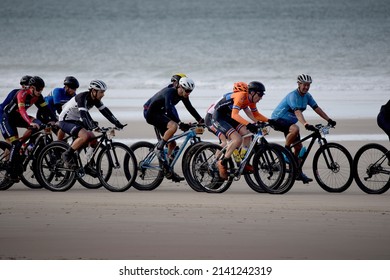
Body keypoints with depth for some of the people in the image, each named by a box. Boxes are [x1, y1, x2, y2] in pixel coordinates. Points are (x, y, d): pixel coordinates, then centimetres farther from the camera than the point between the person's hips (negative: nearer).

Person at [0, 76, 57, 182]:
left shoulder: (37, 96, -6)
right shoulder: (22, 94, -28)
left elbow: (45, 109, -6)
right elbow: (22, 110, -41)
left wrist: (53, 121, -21)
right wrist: (30, 123, -56)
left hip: (17, 117, 7)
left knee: (38, 124, -19)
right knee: (15, 143, -18)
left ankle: (21, 143, -8)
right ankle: (10, 172, -10)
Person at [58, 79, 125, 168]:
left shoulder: (95, 100, 0)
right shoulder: (82, 97, -26)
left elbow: (105, 111, 1)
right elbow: (83, 114, -38)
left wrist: (117, 124, -8)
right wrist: (93, 127, -50)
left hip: (76, 121, 9)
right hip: (66, 121, -9)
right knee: (85, 136, -29)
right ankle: (67, 155, -15)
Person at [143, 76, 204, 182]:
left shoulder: (183, 95, -4)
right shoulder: (169, 92, -30)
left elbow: (190, 108, 5)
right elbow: (169, 110, -42)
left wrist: (201, 121, -4)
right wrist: (180, 123, -50)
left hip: (159, 113, 9)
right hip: (150, 113, -9)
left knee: (172, 143, 4)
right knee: (173, 126, -33)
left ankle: (169, 171, 11)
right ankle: (159, 148, -19)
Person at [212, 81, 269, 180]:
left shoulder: (251, 99, 1)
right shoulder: (241, 96, -27)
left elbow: (256, 115, 12)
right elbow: (234, 115, -38)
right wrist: (249, 124, -49)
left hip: (228, 118, 9)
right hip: (218, 118, -9)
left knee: (246, 133, -7)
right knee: (237, 139, -23)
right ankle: (222, 163, -9)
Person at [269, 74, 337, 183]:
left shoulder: (307, 96, 1)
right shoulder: (293, 96, -26)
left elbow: (316, 108, 1)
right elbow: (297, 112, -39)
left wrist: (329, 120, -9)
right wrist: (306, 124, -53)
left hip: (289, 122, 9)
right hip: (278, 120, -9)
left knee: (298, 147, 5)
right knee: (295, 129, -38)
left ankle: (298, 173, 15)